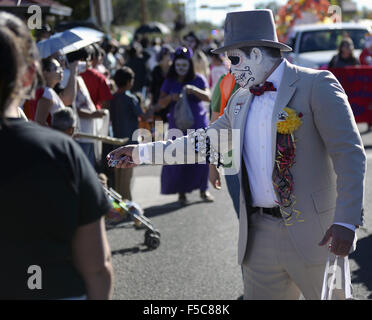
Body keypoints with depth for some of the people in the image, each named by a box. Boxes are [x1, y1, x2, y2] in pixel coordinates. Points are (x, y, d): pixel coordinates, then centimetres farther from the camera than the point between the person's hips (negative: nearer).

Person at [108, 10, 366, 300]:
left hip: (313, 233, -6)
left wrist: (346, 222, -21)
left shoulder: (316, 85, -7)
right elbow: (204, 143, 26)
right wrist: (141, 153, 25)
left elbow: (350, 155, -12)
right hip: (260, 235, 6)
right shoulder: (240, 102, 15)